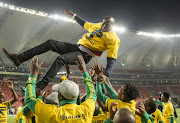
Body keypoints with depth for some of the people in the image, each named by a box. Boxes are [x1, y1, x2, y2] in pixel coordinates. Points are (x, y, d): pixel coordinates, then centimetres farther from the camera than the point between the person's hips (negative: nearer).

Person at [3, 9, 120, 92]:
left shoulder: (113, 39, -9)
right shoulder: (98, 26, 13)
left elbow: (111, 60, -14)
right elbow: (85, 24, 31)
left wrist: (106, 75, -26)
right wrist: (74, 15, 36)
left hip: (84, 55, -8)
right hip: (76, 47, 8)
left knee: (60, 59, -34)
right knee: (50, 43, -9)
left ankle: (39, 87, -33)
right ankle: (19, 59, -12)